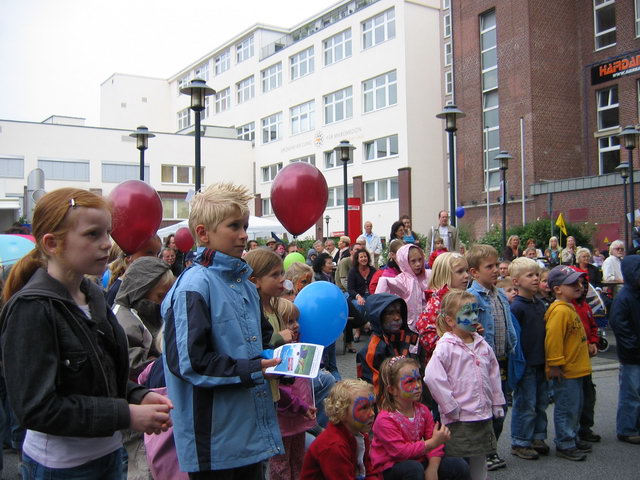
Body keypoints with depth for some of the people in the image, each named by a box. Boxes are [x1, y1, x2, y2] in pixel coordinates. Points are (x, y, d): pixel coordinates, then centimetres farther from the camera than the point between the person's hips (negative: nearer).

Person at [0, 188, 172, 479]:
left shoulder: (93, 296, 4)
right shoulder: (31, 309, -19)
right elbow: (36, 408, -22)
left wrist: (139, 397, -6)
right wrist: (126, 415, -21)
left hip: (108, 452, 7)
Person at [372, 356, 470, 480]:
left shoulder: (422, 410, 0)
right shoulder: (385, 419, -20)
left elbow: (435, 443, -2)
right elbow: (401, 451, -26)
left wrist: (432, 469, -19)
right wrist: (432, 443, -28)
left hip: (418, 461, 6)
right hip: (390, 469, -5)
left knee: (461, 466, -8)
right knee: (413, 468, -37)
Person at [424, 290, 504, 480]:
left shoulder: (483, 345, 7)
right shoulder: (445, 347, -16)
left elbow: (493, 374, 17)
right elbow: (432, 377, -25)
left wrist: (497, 403, 16)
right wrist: (449, 405, -20)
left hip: (483, 416, 7)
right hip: (459, 420, -7)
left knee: (479, 464, 19)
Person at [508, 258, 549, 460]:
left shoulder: (540, 304, 10)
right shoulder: (516, 307, -15)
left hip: (541, 362, 8)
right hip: (526, 364, -8)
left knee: (541, 403, 16)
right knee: (525, 405, 1)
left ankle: (538, 438, 30)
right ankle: (520, 442, 13)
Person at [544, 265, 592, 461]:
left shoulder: (569, 308, 12)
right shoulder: (560, 310, -21)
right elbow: (553, 339, -25)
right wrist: (555, 364, -23)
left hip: (575, 369, 10)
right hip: (564, 372, -10)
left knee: (576, 407, 20)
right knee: (567, 408, -1)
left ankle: (572, 439, 33)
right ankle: (564, 445, 10)